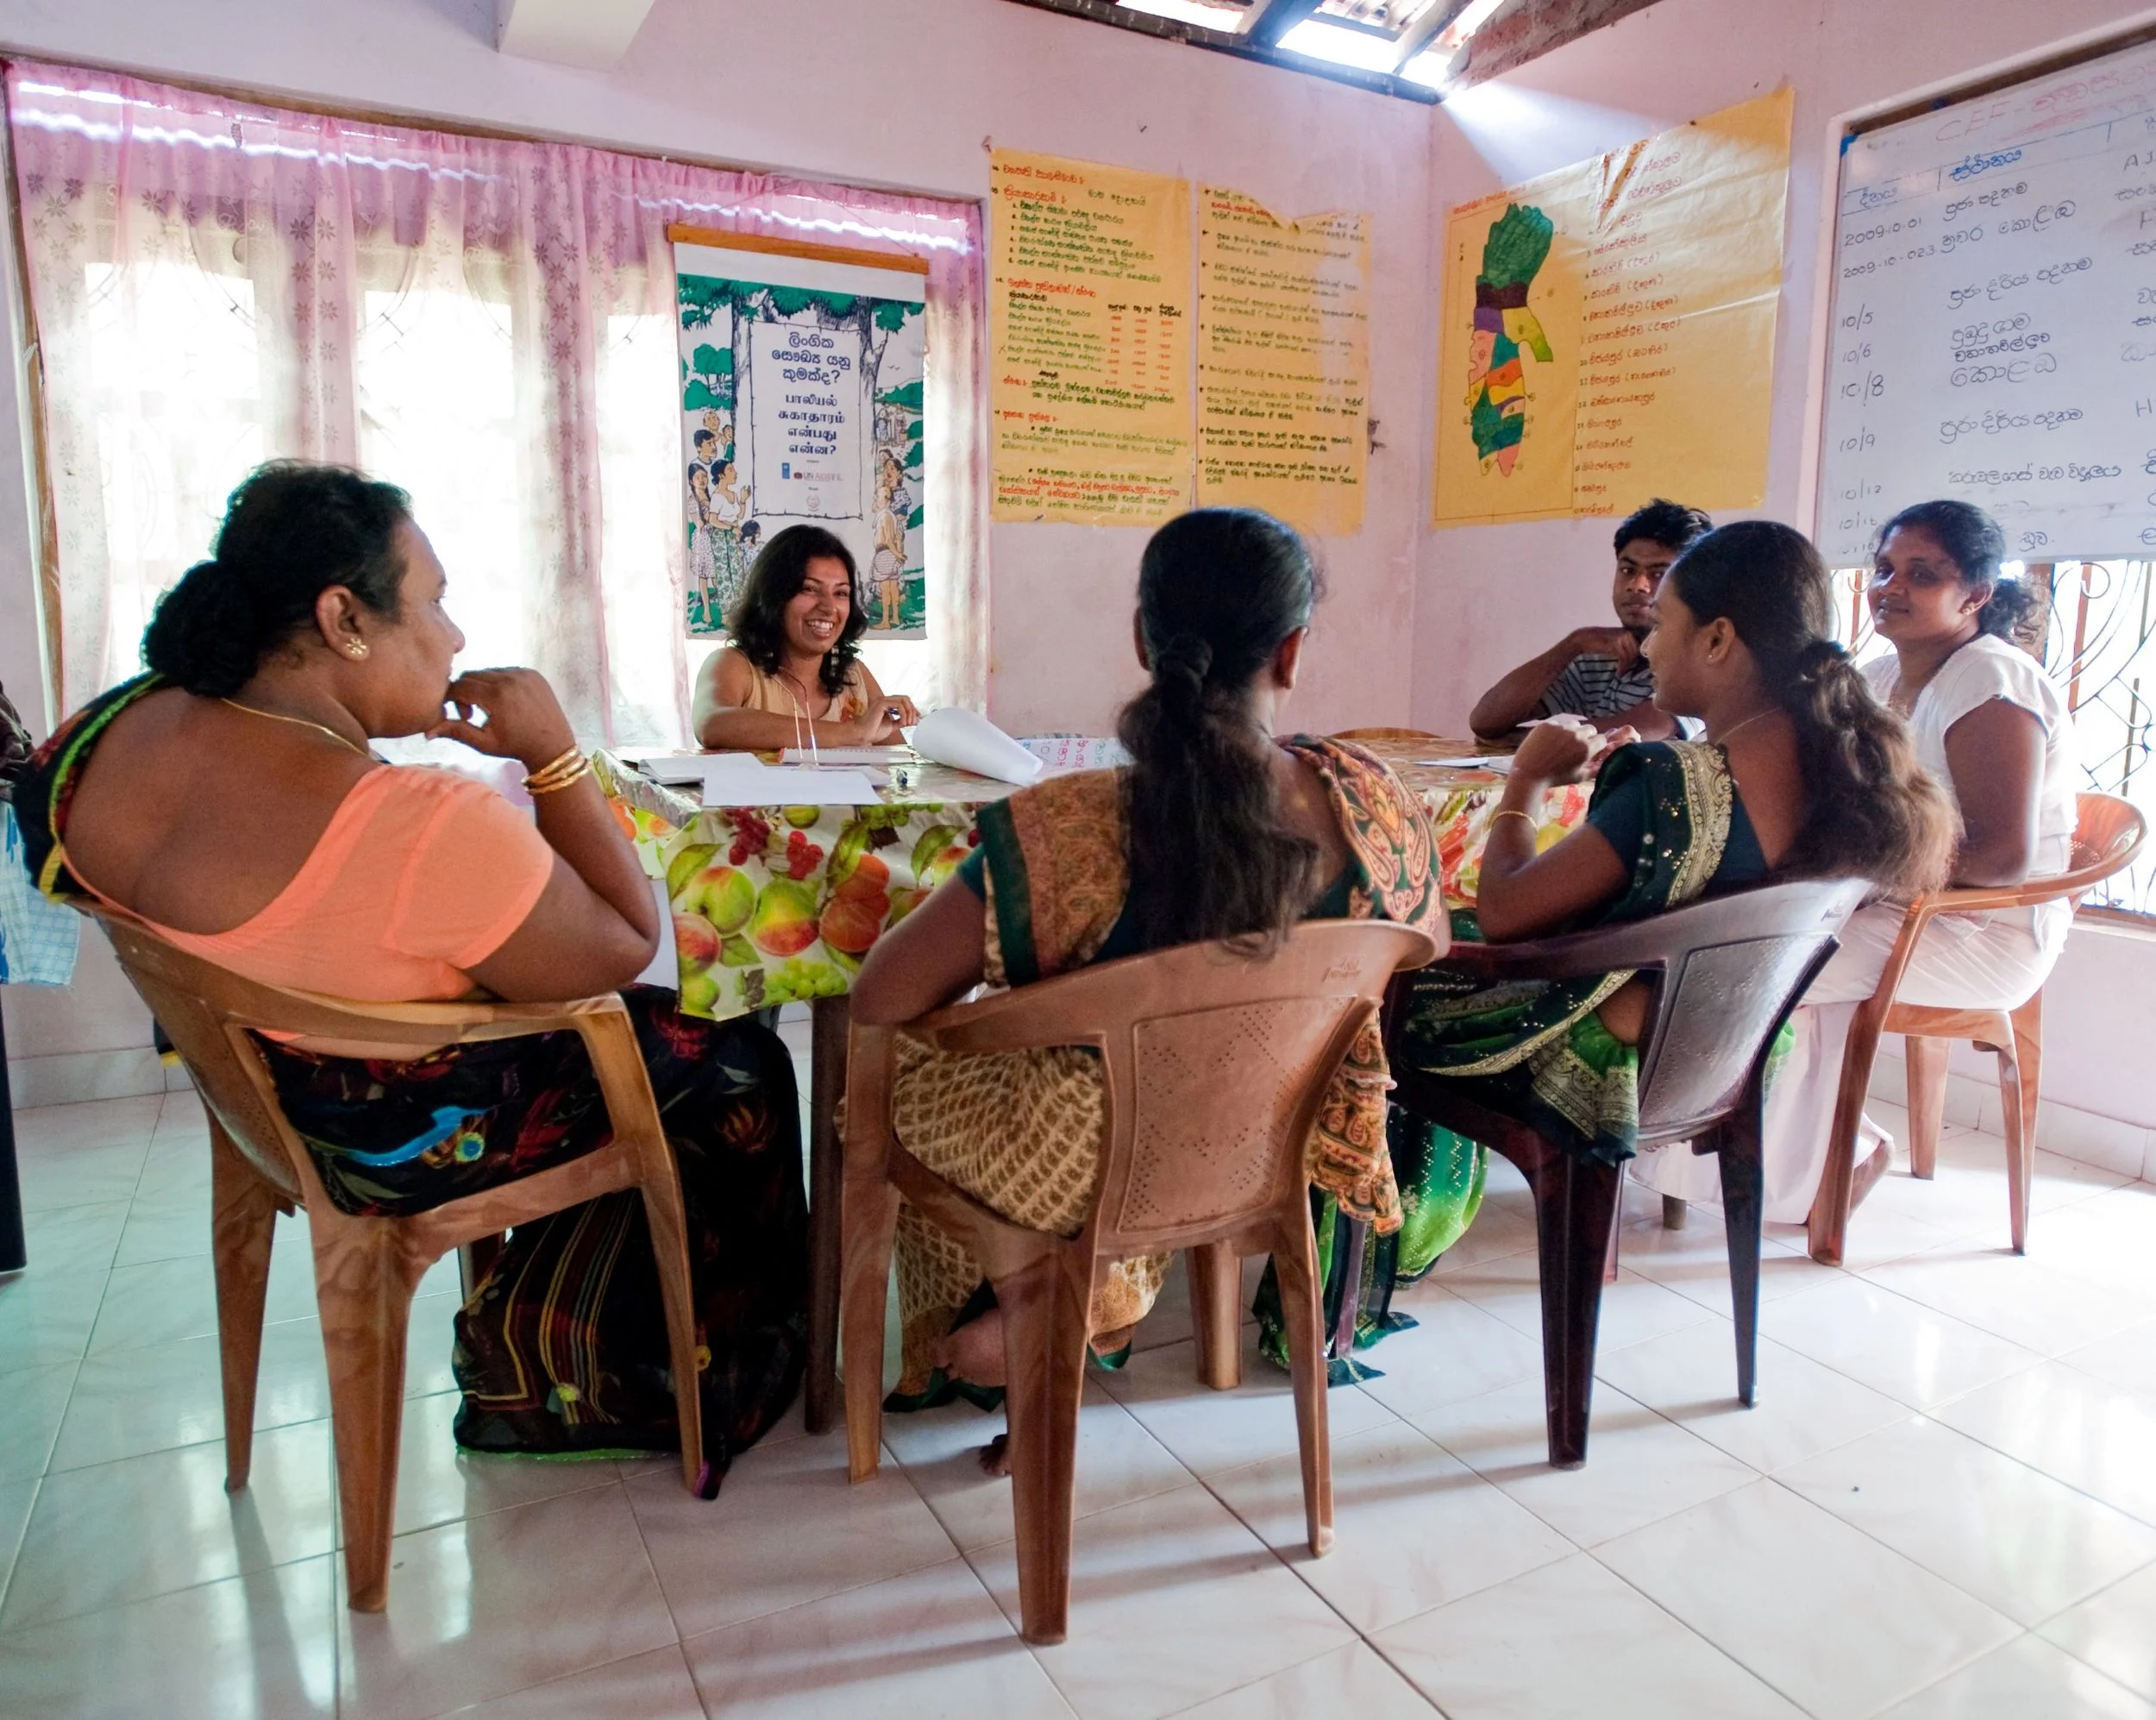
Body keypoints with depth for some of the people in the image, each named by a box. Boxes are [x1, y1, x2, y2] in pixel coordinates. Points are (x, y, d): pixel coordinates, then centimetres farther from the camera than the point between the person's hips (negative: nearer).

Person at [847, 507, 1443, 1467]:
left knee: (892, 1066, 24)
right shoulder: (1372, 803, -21)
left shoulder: (1071, 830, -33)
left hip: (1091, 1174, -4)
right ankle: (1094, 1299, 30)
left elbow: (881, 1002, -24)